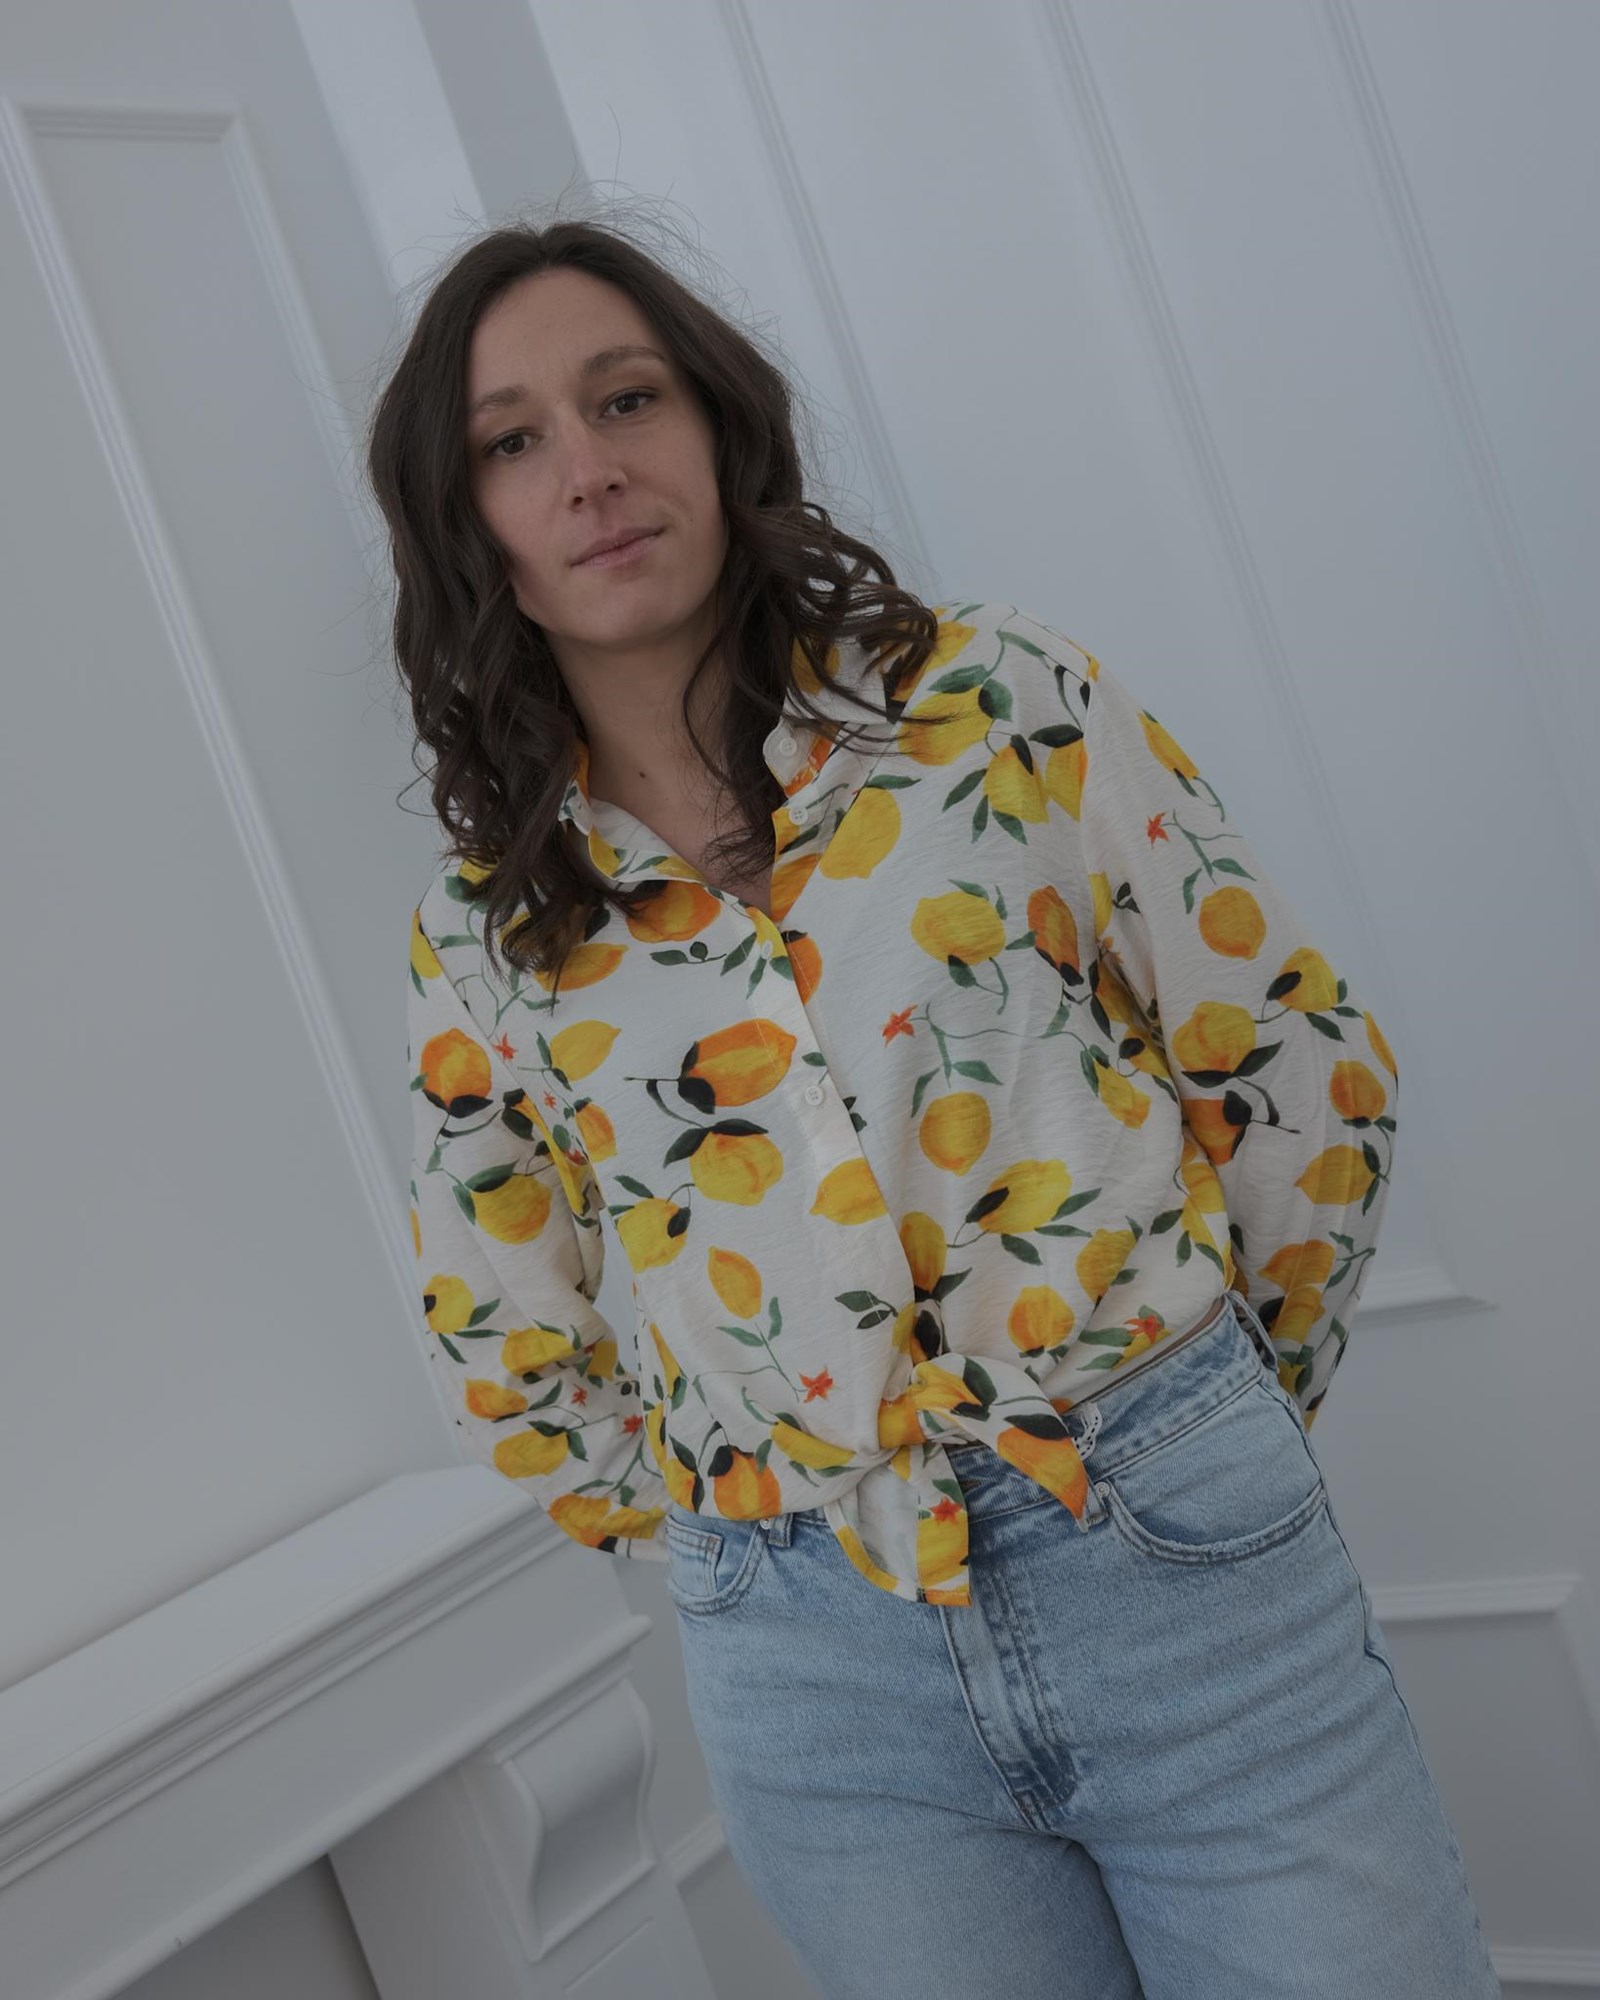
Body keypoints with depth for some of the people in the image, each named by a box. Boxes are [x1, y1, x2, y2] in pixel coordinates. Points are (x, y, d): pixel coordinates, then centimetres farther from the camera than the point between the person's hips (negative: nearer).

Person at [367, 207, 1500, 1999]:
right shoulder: (481, 925, 0)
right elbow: (509, 1359, 12)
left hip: (1182, 1564, -1)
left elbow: (1304, 1075, 1)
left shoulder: (999, 700, -5)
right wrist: (743, 1550, 11)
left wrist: (1213, 1426, 8)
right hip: (819, 1682, 2)